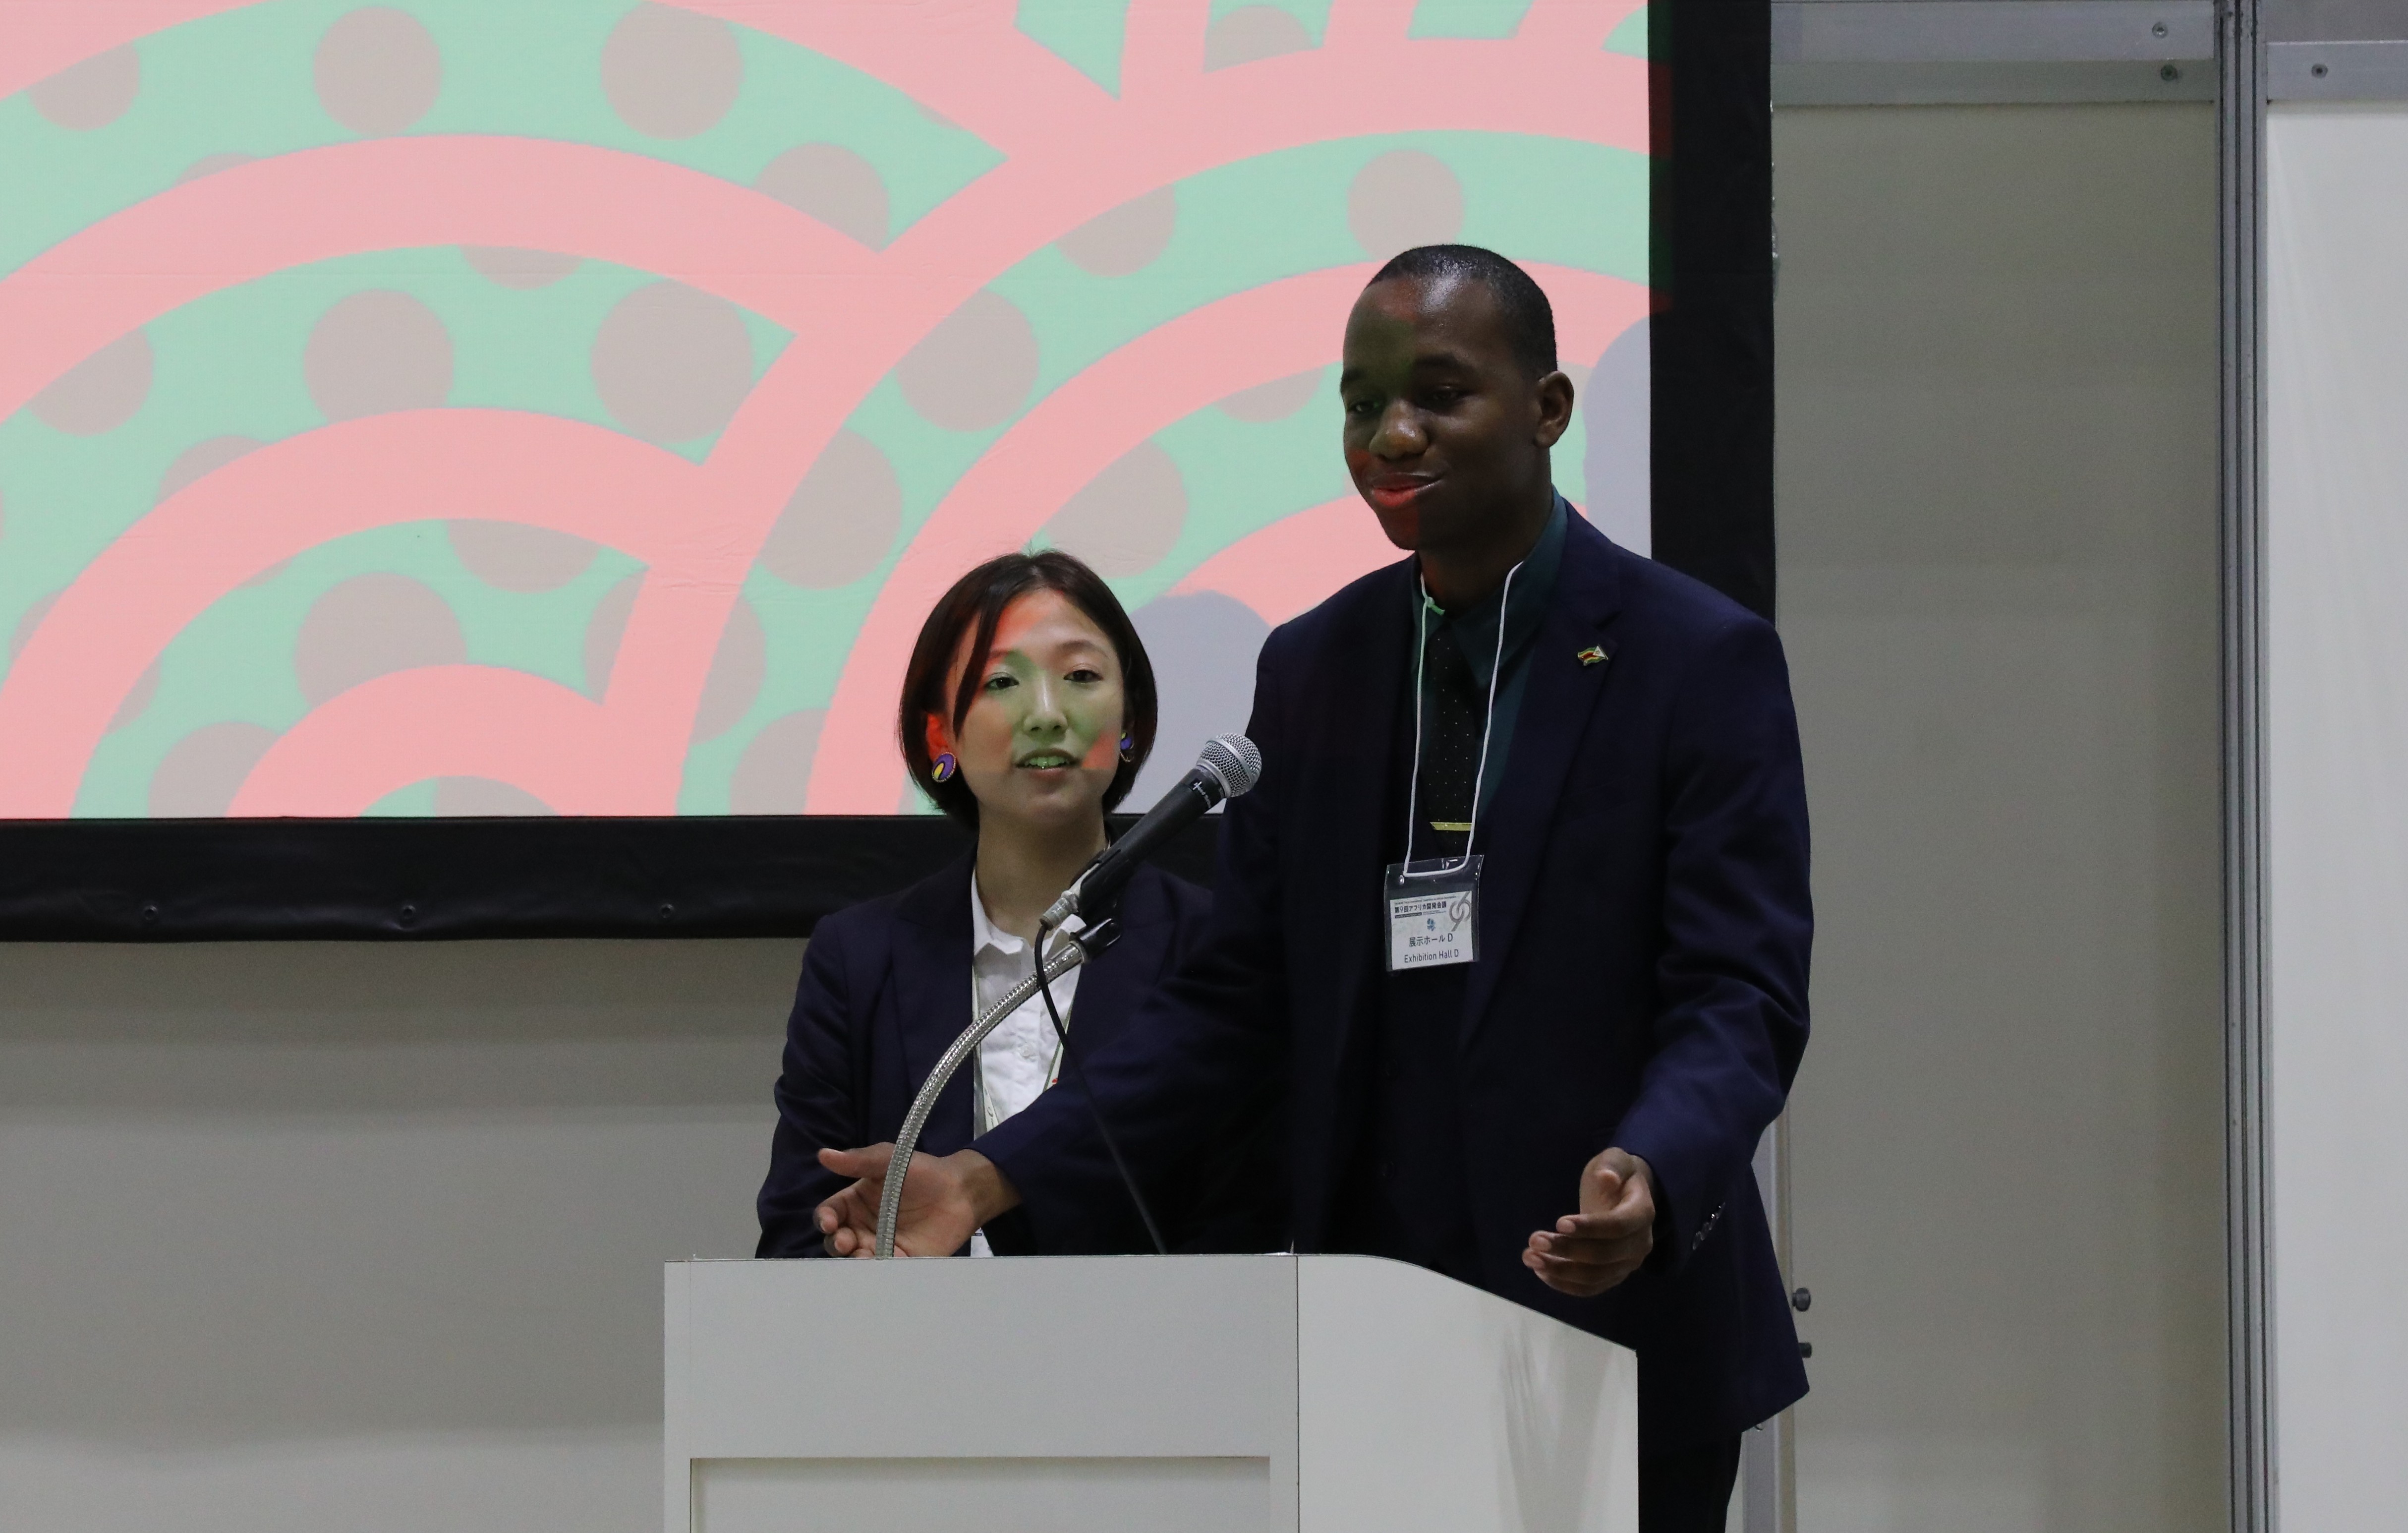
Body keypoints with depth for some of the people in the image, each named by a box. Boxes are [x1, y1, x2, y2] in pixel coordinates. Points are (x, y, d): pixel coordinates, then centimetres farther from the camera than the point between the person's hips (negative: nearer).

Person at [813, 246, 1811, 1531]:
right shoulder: (1311, 670, 10)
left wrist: (1647, 1179, -33)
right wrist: (994, 1176, -3)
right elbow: (1234, 999, 9)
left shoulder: (1702, 662, -5)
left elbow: (1738, 997, -12)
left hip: (1613, 1349, -4)